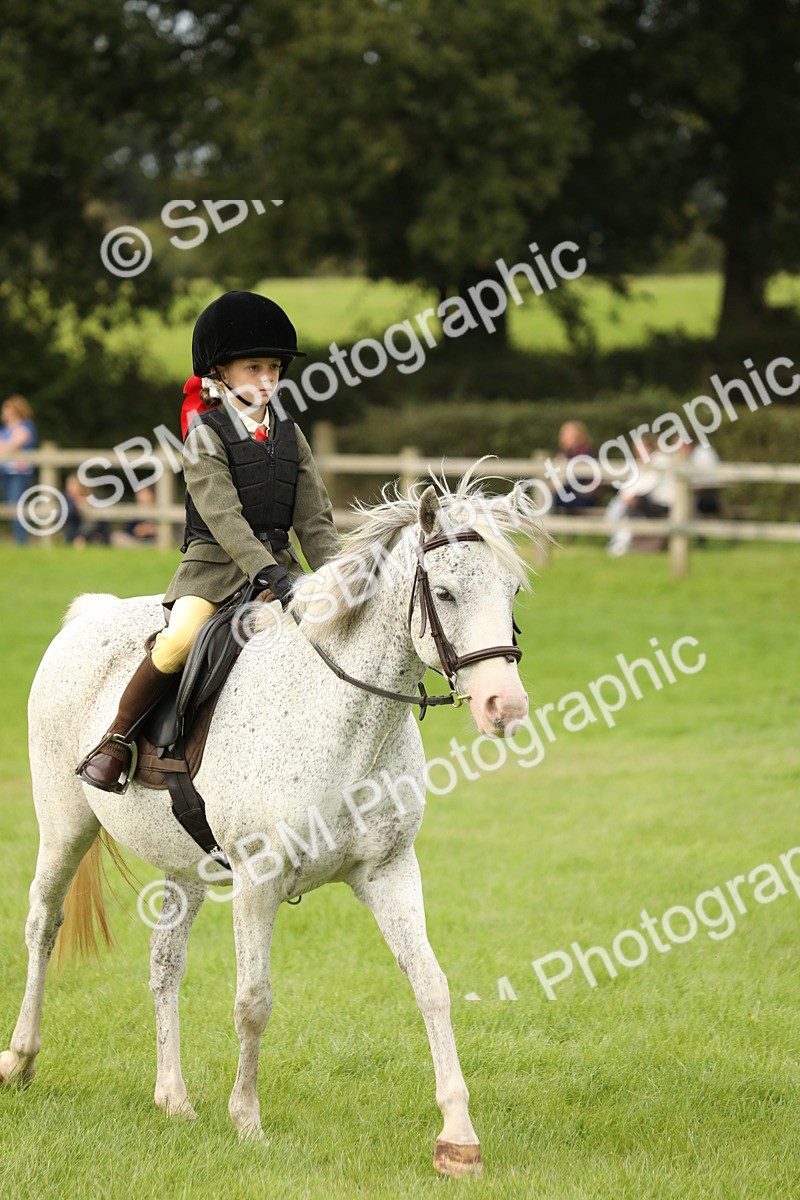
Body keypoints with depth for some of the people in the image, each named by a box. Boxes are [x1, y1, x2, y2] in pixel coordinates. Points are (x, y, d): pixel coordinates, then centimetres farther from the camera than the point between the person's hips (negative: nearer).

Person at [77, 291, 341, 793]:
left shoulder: (290, 436, 12)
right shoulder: (207, 435, -4)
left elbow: (315, 518, 10)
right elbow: (223, 516, -16)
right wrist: (267, 573, -28)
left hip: (278, 561, 5)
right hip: (216, 562, -5)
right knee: (178, 642, -28)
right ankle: (117, 739, -11)